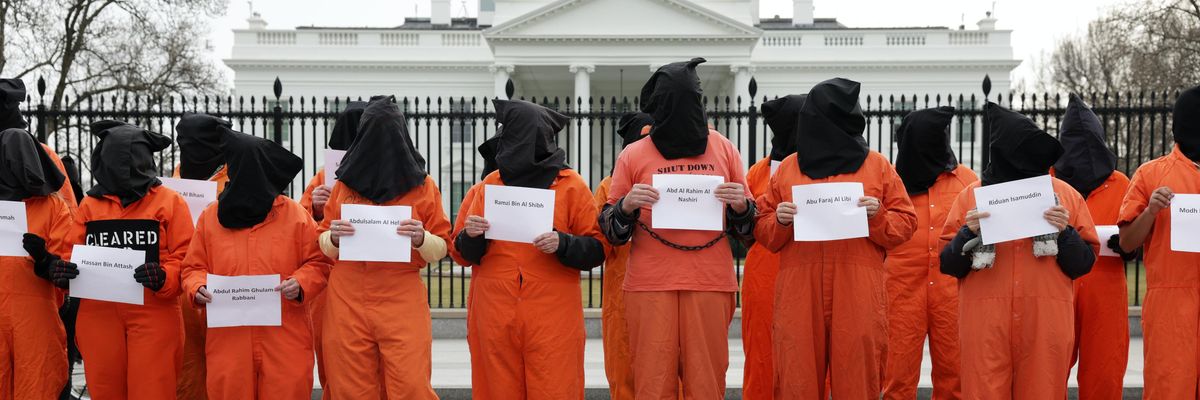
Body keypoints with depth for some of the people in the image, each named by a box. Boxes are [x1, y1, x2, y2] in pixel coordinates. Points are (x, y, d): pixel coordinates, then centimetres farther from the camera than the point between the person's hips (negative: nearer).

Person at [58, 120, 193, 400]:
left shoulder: (169, 201, 3)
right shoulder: (91, 203, 13)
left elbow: (186, 257, -1)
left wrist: (165, 277, -20)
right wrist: (63, 269, -7)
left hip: (153, 313, -3)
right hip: (99, 313, 3)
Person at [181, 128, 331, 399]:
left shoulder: (296, 215, 2)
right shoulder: (210, 217, 8)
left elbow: (317, 263, 3)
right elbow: (194, 268, 11)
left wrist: (300, 284, -15)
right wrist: (198, 287, -10)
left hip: (284, 339, -2)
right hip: (228, 339, 2)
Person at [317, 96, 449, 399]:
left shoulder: (422, 185, 2)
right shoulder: (345, 182, 8)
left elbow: (440, 249, 3)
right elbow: (325, 247, 12)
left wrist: (421, 238, -18)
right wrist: (334, 237, -10)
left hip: (402, 304, -2)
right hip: (347, 303, 2)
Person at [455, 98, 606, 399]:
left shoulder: (571, 185, 2)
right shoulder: (491, 184, 12)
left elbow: (597, 250, -1)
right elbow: (467, 253, 12)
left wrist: (562, 244, -19)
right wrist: (471, 235, -9)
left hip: (552, 316, -3)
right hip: (495, 315, 3)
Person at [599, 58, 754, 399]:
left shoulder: (724, 149, 9)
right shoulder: (633, 156, 5)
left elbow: (746, 229, 14)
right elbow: (611, 232, 8)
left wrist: (741, 206, -8)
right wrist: (626, 206, -12)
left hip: (710, 284, 1)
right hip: (650, 285, -1)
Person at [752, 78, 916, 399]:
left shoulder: (878, 166, 11)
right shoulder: (788, 168, 13)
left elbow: (905, 224, 9)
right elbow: (762, 229, 14)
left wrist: (878, 216, -10)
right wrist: (779, 220, -6)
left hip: (858, 292, 0)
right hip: (799, 291, 1)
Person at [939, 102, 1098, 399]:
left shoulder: (1065, 195, 7)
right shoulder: (972, 195, 6)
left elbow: (1083, 264, 7)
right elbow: (948, 265, 5)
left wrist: (1065, 232, -10)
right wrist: (968, 233, -12)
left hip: (1046, 323, 0)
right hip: (985, 323, 0)